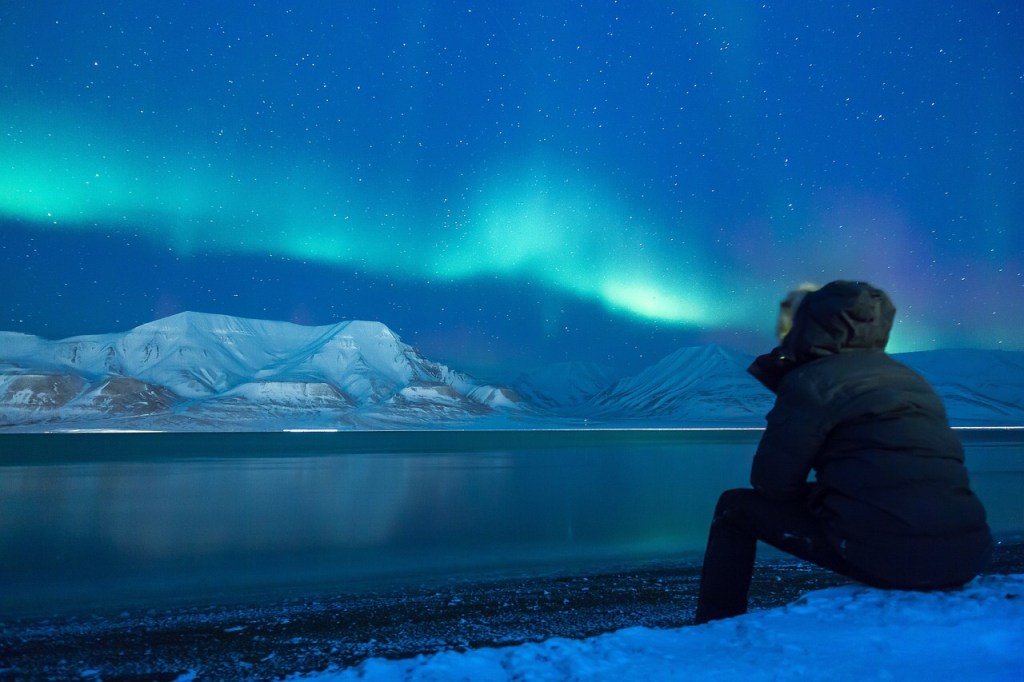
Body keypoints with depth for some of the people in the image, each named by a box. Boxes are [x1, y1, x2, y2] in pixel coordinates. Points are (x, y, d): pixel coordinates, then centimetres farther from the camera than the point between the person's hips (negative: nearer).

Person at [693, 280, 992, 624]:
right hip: (966, 554, 8)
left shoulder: (811, 380, -4)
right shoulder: (912, 380, 17)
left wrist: (809, 493, 16)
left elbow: (771, 483, -4)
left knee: (736, 508, 7)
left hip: (887, 556, -7)